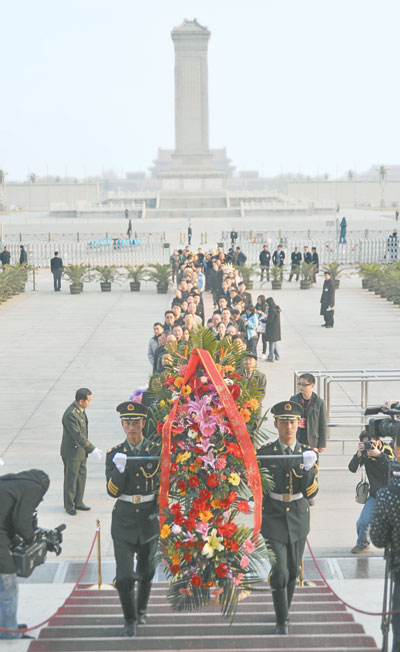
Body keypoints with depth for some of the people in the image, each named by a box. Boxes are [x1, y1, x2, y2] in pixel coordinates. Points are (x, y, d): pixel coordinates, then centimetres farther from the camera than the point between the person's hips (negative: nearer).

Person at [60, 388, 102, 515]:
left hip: (81, 451, 9)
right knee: (71, 479, 5)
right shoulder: (71, 414, -28)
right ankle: (69, 505, 19)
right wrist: (92, 449, -31)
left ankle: (78, 502, 29)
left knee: (81, 476, 16)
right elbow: (78, 435, -30)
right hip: (71, 453, -9)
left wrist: (88, 448, 20)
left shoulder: (80, 410, 2)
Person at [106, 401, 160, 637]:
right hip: (124, 522, -1)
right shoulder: (114, 454, -4)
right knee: (124, 577, -8)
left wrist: (160, 510, -3)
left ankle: (142, 610, 42)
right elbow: (112, 491, -11)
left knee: (146, 572, 17)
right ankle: (131, 620, 13)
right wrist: (119, 469, -28)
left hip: (150, 521, 1)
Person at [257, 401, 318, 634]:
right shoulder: (264, 453, -6)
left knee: (293, 571, 14)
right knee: (279, 573, -10)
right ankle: (282, 620, 4)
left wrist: (309, 469, -23)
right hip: (273, 519, -2)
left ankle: (285, 609, 35)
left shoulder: (308, 454, -2)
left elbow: (311, 493, -8)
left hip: (298, 519, 2)